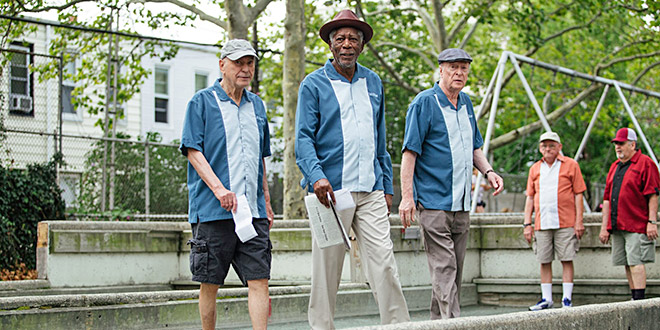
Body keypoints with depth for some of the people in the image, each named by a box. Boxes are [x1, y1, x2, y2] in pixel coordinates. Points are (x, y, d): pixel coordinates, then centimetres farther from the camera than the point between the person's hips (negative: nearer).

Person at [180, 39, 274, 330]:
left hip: (253, 210, 4)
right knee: (210, 283, 2)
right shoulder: (202, 102, 1)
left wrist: (266, 202, 20)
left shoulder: (256, 105, 18)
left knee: (259, 280, -4)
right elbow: (193, 150, -6)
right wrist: (219, 189, -18)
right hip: (213, 209, -4)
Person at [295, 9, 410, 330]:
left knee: (384, 261, -5)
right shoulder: (314, 84, 2)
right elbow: (303, 137, -5)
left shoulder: (373, 82, 16)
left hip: (370, 191, 4)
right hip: (331, 189, -3)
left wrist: (387, 187, 17)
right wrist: (316, 176, -21)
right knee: (326, 269, 0)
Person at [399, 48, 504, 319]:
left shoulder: (466, 103, 15)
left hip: (461, 203, 8)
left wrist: (488, 171, 7)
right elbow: (409, 151, -11)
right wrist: (407, 196, -18)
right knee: (443, 269, -12)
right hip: (434, 202, -8)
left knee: (455, 270, 10)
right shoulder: (425, 102, -8)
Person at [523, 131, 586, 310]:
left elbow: (578, 194, 1)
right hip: (542, 224, 4)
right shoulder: (535, 169, 14)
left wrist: (579, 221, -6)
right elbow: (530, 197, 15)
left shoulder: (570, 165, 3)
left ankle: (567, 299, 2)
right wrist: (527, 223, 7)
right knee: (544, 261, 4)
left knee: (567, 260, -3)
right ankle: (546, 299, 11)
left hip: (565, 223, -4)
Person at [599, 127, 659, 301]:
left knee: (635, 262, -13)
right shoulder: (615, 167, 19)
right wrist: (604, 227, 14)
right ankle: (634, 300, 13)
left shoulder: (645, 163, -3)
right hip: (617, 226, 7)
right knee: (627, 264, 8)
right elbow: (607, 198, 19)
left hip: (637, 225, -7)